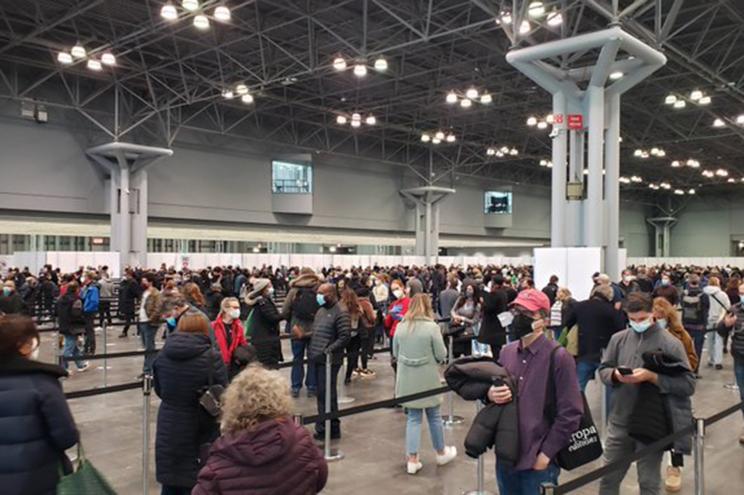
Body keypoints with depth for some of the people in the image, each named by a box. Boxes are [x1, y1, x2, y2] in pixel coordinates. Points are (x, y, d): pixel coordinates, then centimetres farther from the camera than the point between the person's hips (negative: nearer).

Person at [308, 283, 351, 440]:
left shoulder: (340, 313, -12)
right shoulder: (321, 310, 15)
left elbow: (344, 337, -18)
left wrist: (328, 350, -21)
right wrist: (311, 351, 13)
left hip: (329, 361, -9)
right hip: (318, 359, 9)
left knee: (327, 394, -5)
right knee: (321, 393, 15)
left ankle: (331, 428, 5)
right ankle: (323, 426, 27)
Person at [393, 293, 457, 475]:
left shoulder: (401, 326, -2)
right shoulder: (432, 327, -14)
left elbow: (395, 353, 6)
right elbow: (441, 355, -11)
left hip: (407, 379, 3)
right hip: (427, 378, -3)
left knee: (413, 418, 11)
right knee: (434, 416, 14)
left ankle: (412, 460, 9)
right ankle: (441, 453, 32)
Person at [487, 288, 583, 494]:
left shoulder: (558, 357, -13)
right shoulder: (506, 352, 5)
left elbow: (570, 414, -13)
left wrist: (546, 453, -12)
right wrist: (491, 394, -6)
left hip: (538, 461, -5)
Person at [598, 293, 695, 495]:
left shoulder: (670, 343, -11)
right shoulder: (618, 339, 1)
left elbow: (688, 385, -12)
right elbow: (603, 370, 9)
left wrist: (651, 377, -22)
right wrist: (615, 374, -13)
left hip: (653, 425, -3)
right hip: (620, 421, 3)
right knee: (608, 476, 16)